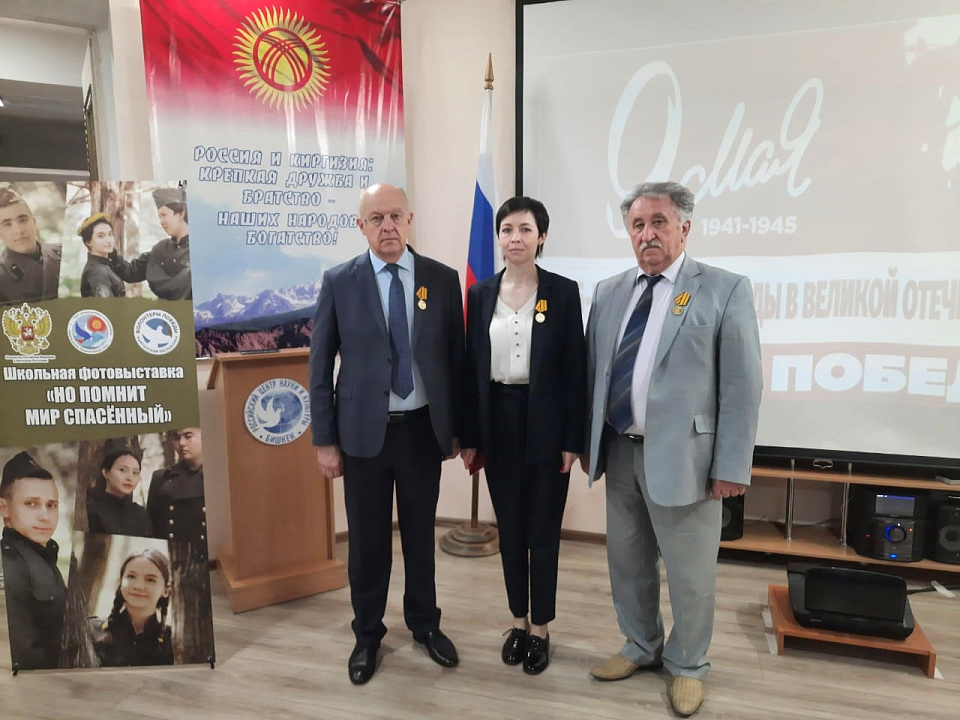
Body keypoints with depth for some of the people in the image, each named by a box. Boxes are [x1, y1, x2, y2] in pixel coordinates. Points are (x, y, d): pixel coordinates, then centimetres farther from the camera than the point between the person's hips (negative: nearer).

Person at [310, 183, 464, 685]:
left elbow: (456, 358, 3)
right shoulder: (339, 282, -4)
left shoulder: (443, 279, -1)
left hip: (423, 429, 1)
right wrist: (324, 440, -3)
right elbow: (320, 366, -2)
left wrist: (456, 428, 5)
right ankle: (367, 633, 34)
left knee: (420, 534, 16)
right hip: (363, 431, -1)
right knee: (367, 540, 12)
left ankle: (424, 623, 38)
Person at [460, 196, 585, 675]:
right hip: (498, 421, 3)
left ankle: (540, 627, 27)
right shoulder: (481, 294, 4)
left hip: (545, 423, -3)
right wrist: (469, 436, 3)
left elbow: (574, 369, -5)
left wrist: (573, 439, -8)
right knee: (509, 528, 14)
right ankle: (518, 621, 32)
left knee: (543, 529, 8)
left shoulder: (563, 292, -4)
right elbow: (471, 367, 5)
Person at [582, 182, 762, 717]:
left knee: (691, 573, 11)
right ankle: (642, 648, 42)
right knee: (628, 562, 19)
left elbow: (742, 387, -9)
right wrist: (588, 442, 10)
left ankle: (688, 665, 36)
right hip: (620, 452, 5)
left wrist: (731, 467, -11)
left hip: (683, 456, -4)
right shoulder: (609, 292, 8)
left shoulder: (725, 290, -7)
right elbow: (594, 374, 10)